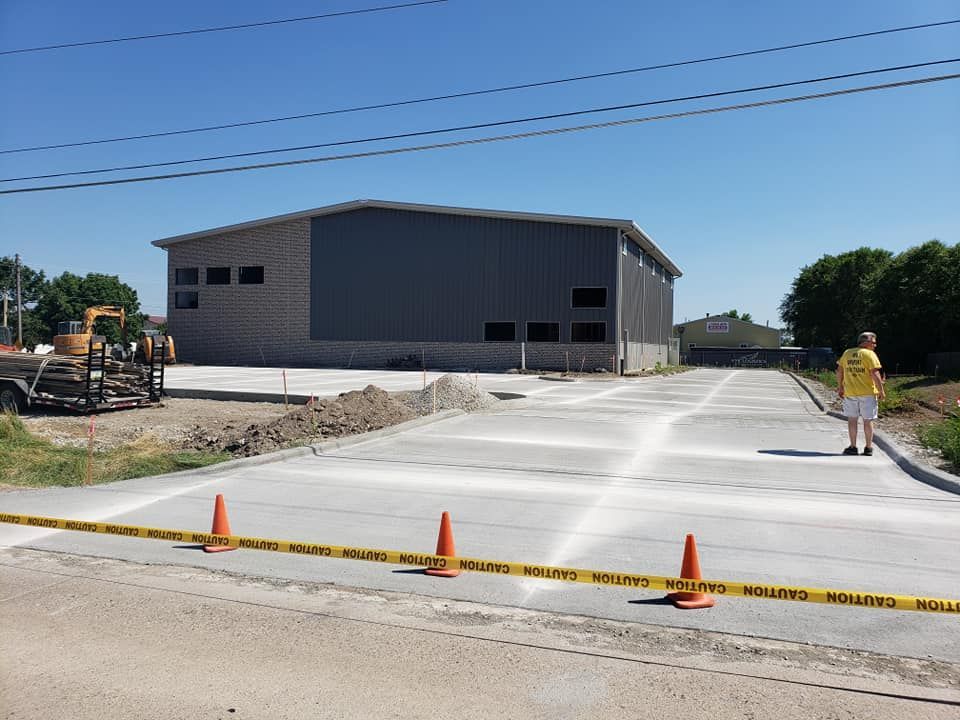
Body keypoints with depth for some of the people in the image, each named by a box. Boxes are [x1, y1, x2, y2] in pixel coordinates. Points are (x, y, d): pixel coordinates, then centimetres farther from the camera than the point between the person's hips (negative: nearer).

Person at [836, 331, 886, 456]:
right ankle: (868, 448, 13)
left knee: (852, 419, 9)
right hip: (868, 393, -3)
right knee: (868, 420, 7)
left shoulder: (847, 353, 6)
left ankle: (853, 447, 10)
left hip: (850, 392, 3)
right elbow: (875, 374, -16)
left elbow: (839, 371, 9)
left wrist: (840, 387, 18)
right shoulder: (870, 354, -10)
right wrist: (881, 391, -9)